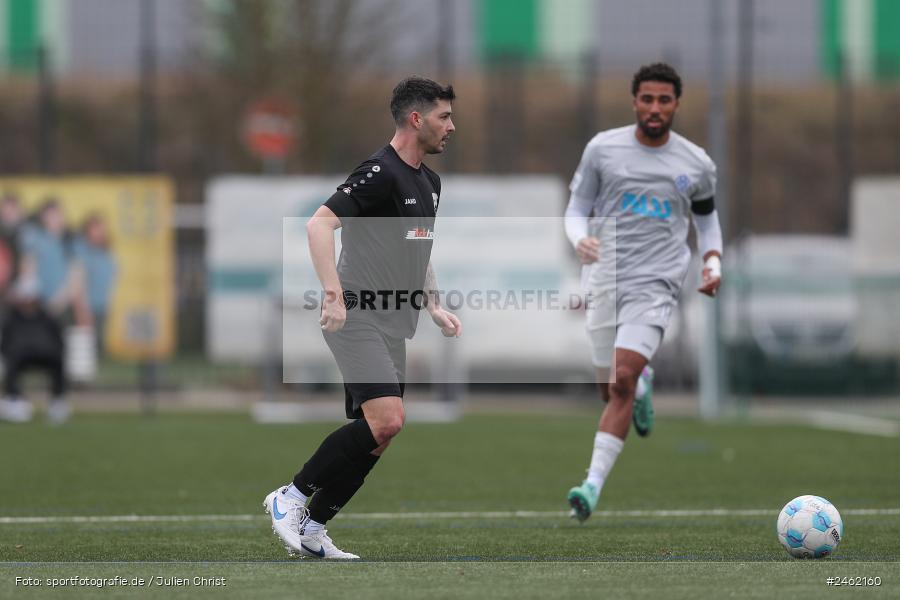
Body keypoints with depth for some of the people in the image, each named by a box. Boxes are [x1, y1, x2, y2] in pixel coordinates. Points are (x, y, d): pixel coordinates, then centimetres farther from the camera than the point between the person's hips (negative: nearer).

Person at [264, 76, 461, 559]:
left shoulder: (429, 182, 17)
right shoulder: (380, 172, -13)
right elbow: (319, 224, -21)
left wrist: (434, 307, 19)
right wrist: (334, 295, -28)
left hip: (392, 326, 9)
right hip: (357, 317, -9)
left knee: (375, 437, 5)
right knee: (385, 420, -22)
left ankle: (311, 529, 13)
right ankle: (291, 497, -9)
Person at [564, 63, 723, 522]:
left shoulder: (696, 165, 4)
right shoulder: (602, 148, 2)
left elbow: (706, 217, 21)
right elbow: (576, 209, 7)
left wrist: (713, 263, 4)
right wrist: (580, 239, -16)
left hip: (656, 284, -2)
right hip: (604, 280, 2)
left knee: (622, 379, -19)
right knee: (611, 389, 9)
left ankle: (594, 483, -19)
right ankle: (644, 385, 47)